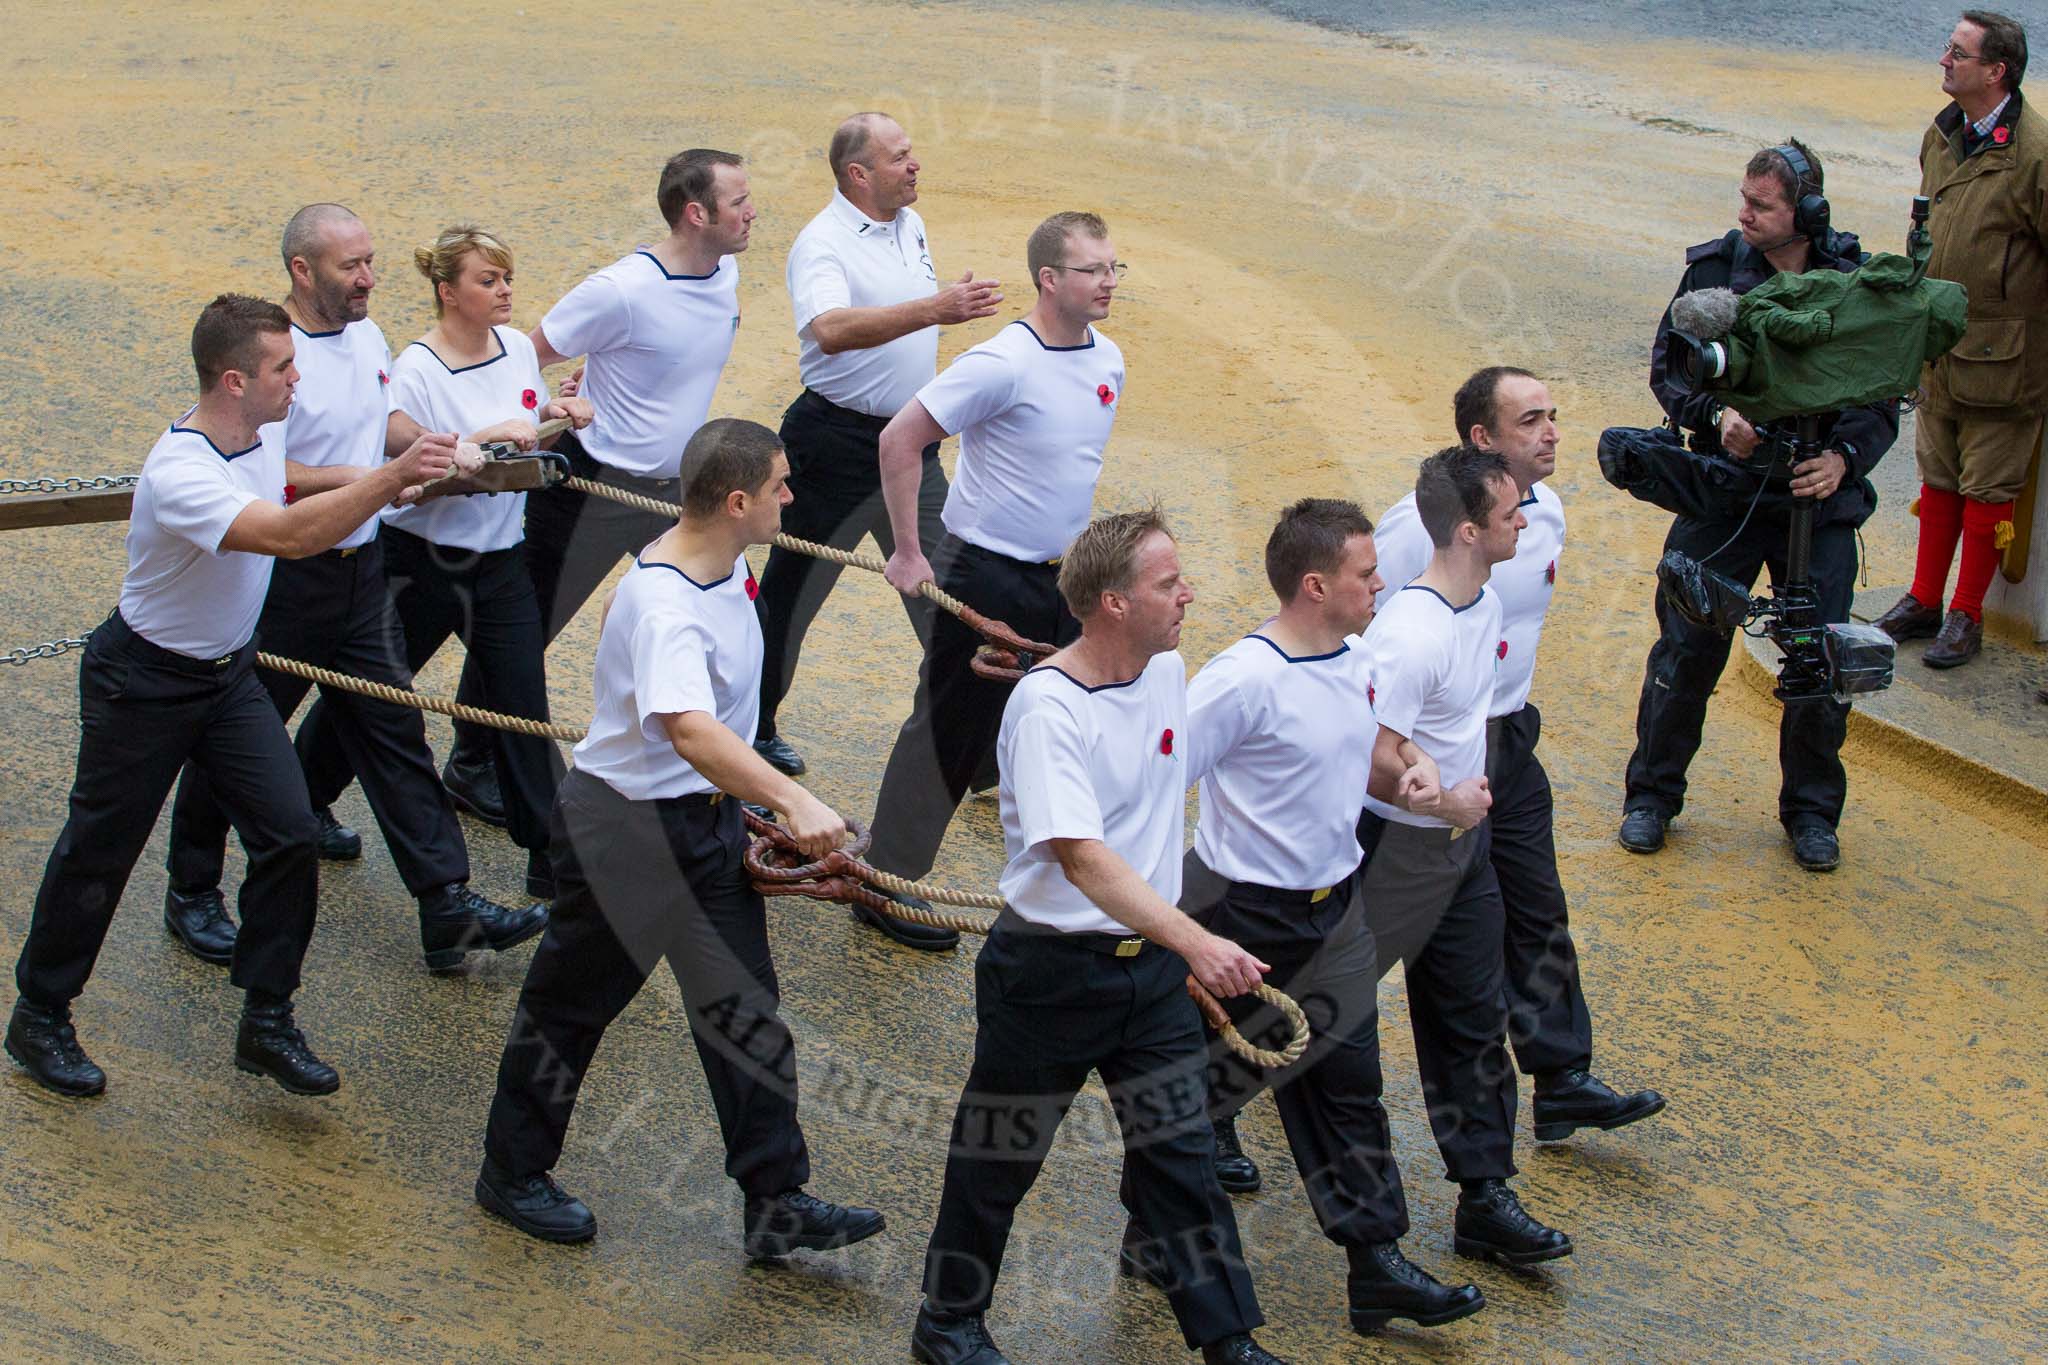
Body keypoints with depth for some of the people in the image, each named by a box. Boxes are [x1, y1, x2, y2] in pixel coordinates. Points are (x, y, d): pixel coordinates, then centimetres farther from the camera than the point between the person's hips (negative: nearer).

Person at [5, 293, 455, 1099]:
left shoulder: (265, 429, -6)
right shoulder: (179, 474, -33)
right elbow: (289, 535, -47)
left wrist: (380, 488, 7)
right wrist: (394, 476, -51)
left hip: (230, 671, 7)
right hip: (144, 684, -7)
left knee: (290, 836, -2)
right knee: (98, 853, 7)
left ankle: (267, 1024, 11)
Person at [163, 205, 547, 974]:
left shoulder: (366, 336, 6)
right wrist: (359, 480, -29)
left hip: (360, 571, 7)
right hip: (281, 581, -7)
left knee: (394, 734, 6)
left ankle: (449, 910, 7)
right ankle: (192, 894, 27)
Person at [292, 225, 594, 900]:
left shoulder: (518, 348, 3)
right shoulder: (417, 369, -17)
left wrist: (554, 415, -4)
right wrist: (485, 438, -29)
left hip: (500, 559, 4)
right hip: (422, 561, -4)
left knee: (523, 703, 0)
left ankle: (549, 856, 7)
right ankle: (299, 804, 37)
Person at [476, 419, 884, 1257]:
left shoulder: (729, 567, 1)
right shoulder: (662, 604, -30)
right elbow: (687, 726, -47)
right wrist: (794, 802, -57)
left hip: (709, 816, 9)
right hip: (623, 825, -8)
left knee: (745, 1009, 8)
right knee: (573, 1001, 10)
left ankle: (777, 1203, 15)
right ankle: (513, 1174, 30)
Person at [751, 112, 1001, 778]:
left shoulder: (911, 226, 8)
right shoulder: (823, 243, -19)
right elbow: (831, 329, -38)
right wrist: (934, 309, -47)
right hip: (838, 442, -7)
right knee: (791, 592, 7)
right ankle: (750, 724, 23)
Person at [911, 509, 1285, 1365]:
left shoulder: (1168, 671, 1)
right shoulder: (1046, 708, -23)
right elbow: (1080, 854, -32)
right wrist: (1196, 942, -41)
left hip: (1151, 963, 6)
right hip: (1052, 970, -6)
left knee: (1180, 1155, 11)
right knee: (1000, 1161, 10)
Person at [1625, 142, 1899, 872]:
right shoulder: (1714, 266, -4)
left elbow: (1883, 399, -1)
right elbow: (1668, 364, 0)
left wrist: (1845, 457, -20)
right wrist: (1715, 415, -19)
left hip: (1820, 499, 0)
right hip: (1723, 493, 0)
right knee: (1686, 648, 2)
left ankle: (1811, 810, 24)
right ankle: (1652, 796, 22)